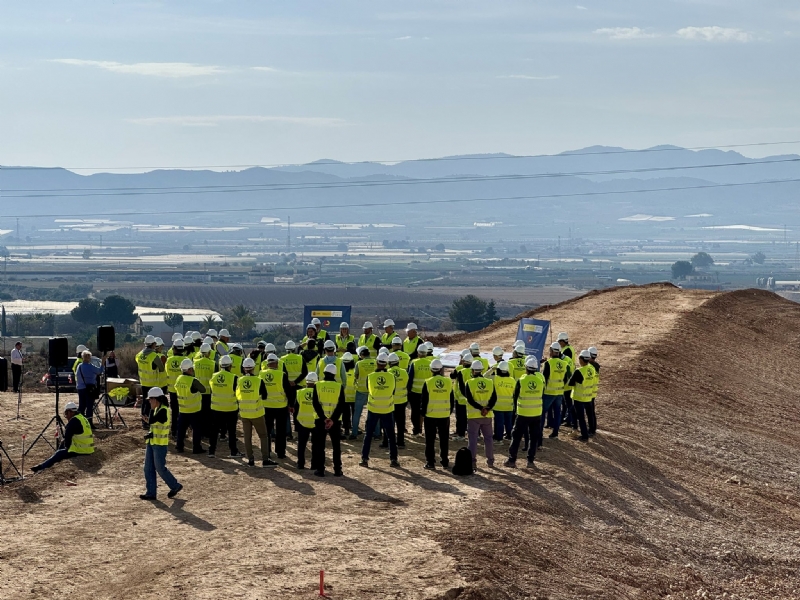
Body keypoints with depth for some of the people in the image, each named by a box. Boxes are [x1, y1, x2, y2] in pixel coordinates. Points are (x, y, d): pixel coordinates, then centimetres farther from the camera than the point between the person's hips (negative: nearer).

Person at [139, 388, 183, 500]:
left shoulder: (164, 410, -17)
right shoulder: (157, 409, 12)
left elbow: (151, 421, -22)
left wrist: (152, 409, -14)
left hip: (160, 444, -9)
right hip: (151, 443, 9)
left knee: (160, 468, -3)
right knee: (148, 468, 6)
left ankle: (175, 486, 14)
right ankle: (151, 493, 10)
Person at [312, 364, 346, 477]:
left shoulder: (318, 386, -2)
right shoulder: (339, 387, -2)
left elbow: (315, 403, -9)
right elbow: (342, 405, -9)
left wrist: (324, 418, -13)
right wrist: (333, 419, -14)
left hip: (320, 420, 0)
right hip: (335, 421, 0)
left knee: (319, 446, 7)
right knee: (336, 446, 12)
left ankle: (320, 469, 5)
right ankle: (337, 469, 11)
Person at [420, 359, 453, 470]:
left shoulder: (428, 382, -10)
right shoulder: (448, 381, -1)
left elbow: (424, 400, -7)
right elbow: (452, 399, 7)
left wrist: (423, 412, 4)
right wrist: (450, 410, 18)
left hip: (430, 415, -3)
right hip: (445, 415, 3)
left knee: (430, 440, 5)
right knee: (444, 439, 12)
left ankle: (430, 462, 4)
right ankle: (444, 461, 16)